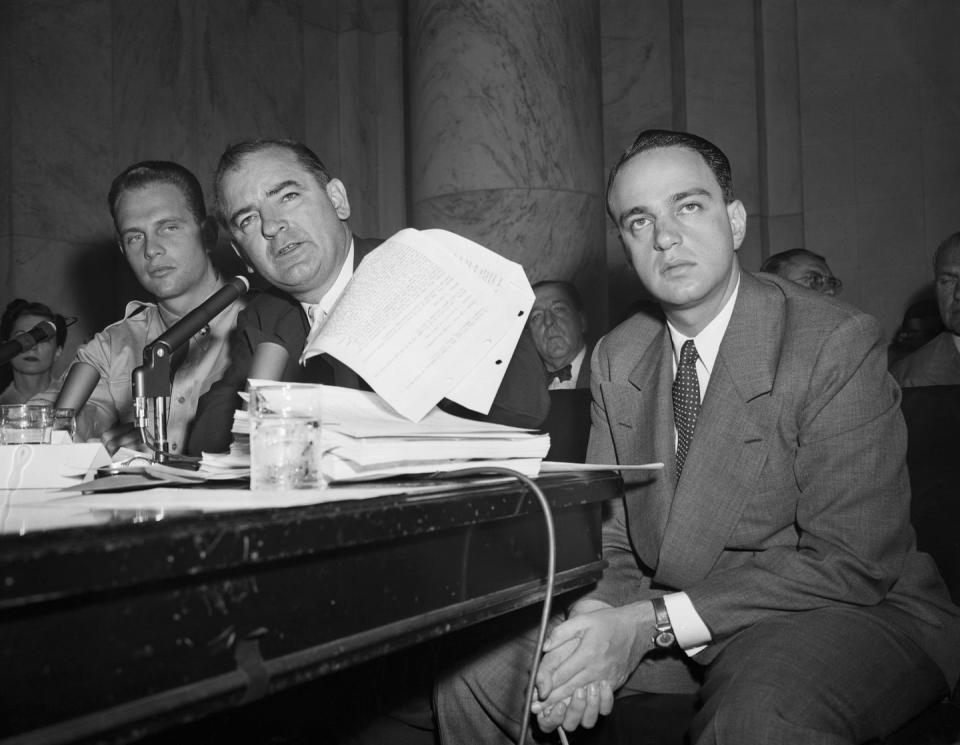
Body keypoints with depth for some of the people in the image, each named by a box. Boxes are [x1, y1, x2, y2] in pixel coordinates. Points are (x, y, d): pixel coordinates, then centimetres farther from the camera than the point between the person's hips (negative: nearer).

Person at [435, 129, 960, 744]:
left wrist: (651, 623, -24)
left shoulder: (838, 344, -14)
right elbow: (612, 534, 5)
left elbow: (853, 562, -18)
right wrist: (596, 615, -19)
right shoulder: (617, 358, 4)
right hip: (657, 619, 5)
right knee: (471, 660, -5)